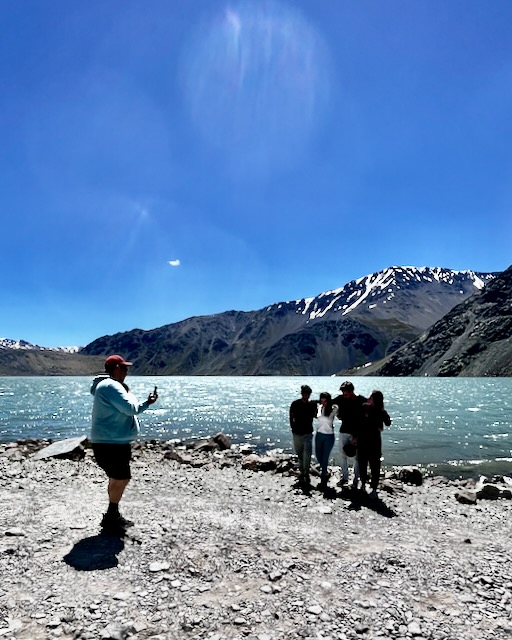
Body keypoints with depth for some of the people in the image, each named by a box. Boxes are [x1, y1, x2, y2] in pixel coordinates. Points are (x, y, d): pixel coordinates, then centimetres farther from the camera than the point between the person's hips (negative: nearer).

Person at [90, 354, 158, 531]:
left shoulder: (108, 385, 19)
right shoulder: (111, 386, -17)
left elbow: (127, 411, 26)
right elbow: (131, 408, -21)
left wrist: (147, 403, 19)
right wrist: (129, 393, -5)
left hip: (115, 442, 11)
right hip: (111, 443, -11)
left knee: (117, 479, 17)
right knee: (121, 479, -5)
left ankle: (113, 516, 27)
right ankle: (111, 517, 4)